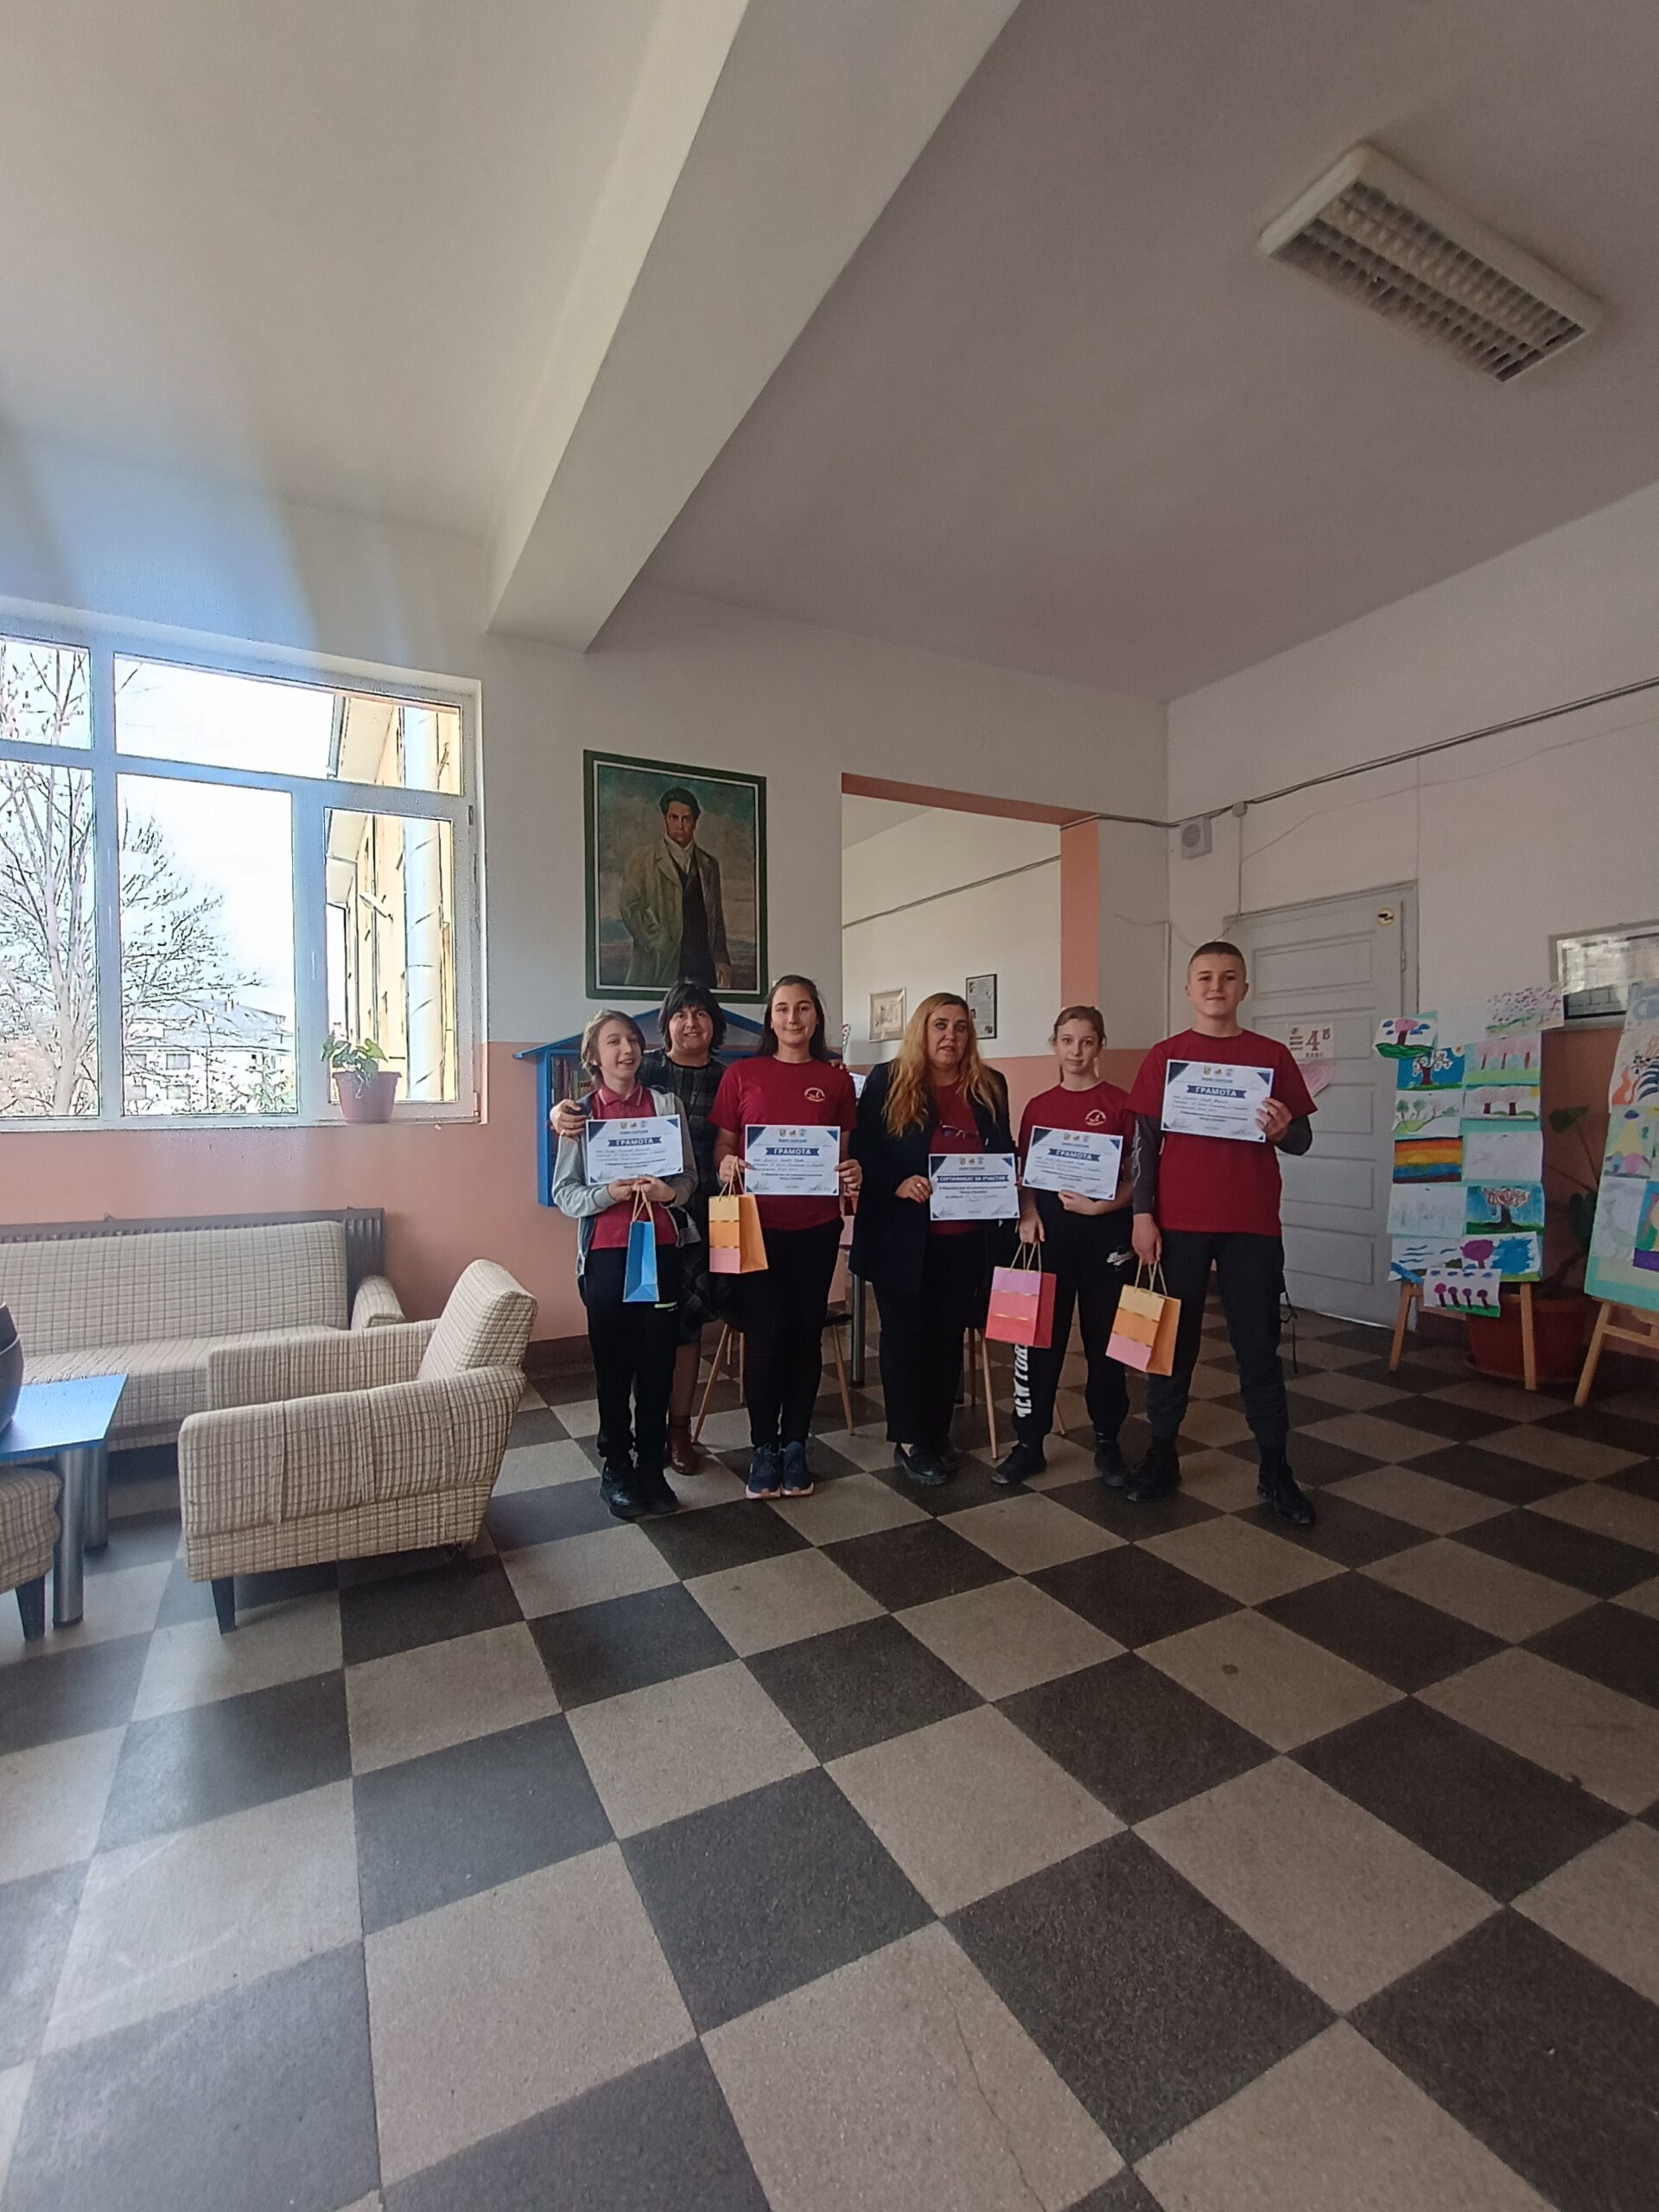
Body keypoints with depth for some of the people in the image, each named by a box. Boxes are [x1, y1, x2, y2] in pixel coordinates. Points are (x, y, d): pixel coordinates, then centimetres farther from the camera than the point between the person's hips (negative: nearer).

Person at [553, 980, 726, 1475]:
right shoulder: (643, 1069, 1)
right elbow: (591, 1106, -1)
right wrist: (561, 1112, -22)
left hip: (697, 1218, 2)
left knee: (687, 1319, 8)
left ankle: (679, 1427, 23)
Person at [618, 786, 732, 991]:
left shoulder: (709, 865, 19)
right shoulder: (642, 858, 8)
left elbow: (717, 917, 17)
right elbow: (630, 907, 0)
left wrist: (720, 958, 5)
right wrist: (657, 943, -10)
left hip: (702, 967, 3)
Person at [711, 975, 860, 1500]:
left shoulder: (836, 1080, 6)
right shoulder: (742, 1074, 2)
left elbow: (843, 1155, 11)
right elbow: (721, 1148, 6)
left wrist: (852, 1174, -9)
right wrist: (727, 1165, -16)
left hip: (816, 1227, 2)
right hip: (757, 1225, -1)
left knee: (806, 1334, 8)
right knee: (764, 1335, 1)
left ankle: (795, 1444, 25)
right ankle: (763, 1447, 19)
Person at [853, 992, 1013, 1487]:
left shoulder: (989, 1087, 8)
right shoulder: (887, 1080, -3)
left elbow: (1003, 1152, 14)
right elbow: (863, 1150, -6)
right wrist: (898, 1183, -21)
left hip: (965, 1236, 3)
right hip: (901, 1235, -3)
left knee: (948, 1334, 13)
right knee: (904, 1333, 6)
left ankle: (938, 1432, 29)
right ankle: (910, 1440, 19)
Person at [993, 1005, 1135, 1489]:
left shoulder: (1120, 1103, -1)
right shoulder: (1038, 1106, 8)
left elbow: (1136, 1175, -1)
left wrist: (1103, 1205, -17)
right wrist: (1027, 1214, -6)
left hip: (1105, 1230, -2)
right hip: (1049, 1229, 2)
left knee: (1105, 1338, 9)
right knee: (1038, 1337, 5)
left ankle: (1107, 1441, 27)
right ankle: (1029, 1443, 17)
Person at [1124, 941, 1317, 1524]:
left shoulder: (1271, 1055, 6)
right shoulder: (1165, 1056, 4)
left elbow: (1303, 1140, 8)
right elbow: (1145, 1141, 2)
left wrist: (1282, 1130, -15)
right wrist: (1142, 1215, -5)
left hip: (1252, 1225, 0)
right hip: (1178, 1222, 0)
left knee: (1258, 1346, 7)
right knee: (1172, 1340, 8)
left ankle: (1275, 1469, 19)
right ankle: (1162, 1455, 21)